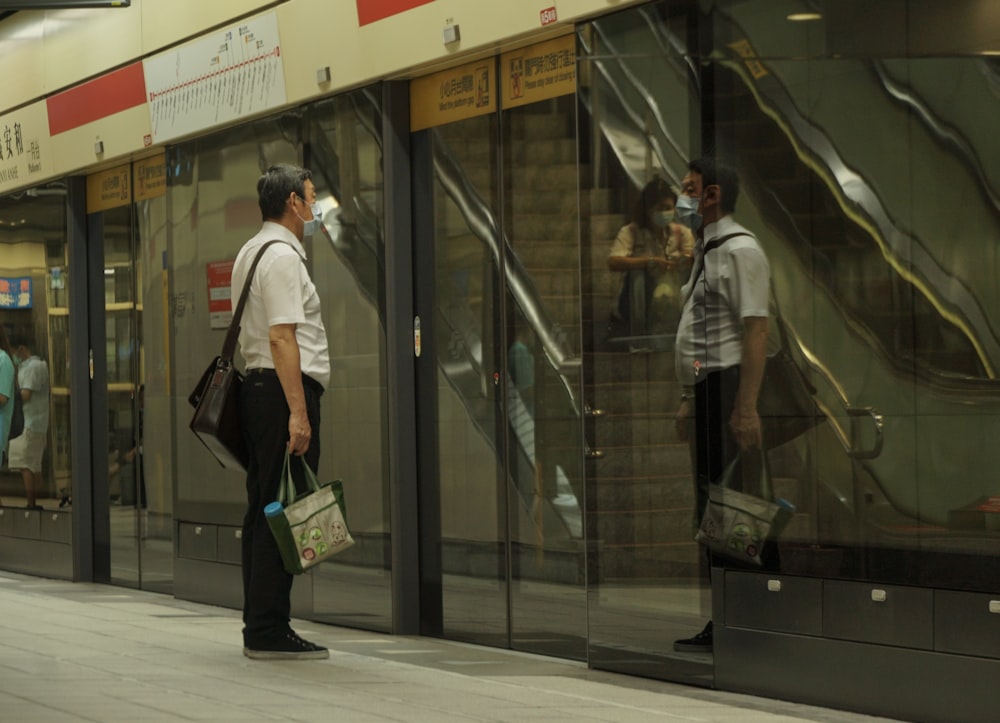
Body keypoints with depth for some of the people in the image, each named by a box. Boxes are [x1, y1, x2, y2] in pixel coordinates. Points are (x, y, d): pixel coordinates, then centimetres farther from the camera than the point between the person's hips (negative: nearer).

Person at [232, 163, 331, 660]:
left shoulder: (249, 254, 19)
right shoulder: (282, 255, -12)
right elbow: (282, 337, -20)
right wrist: (298, 411, -23)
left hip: (257, 383, 11)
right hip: (285, 390, -11)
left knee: (262, 509, 11)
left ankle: (259, 626, 15)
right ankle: (270, 632, -11)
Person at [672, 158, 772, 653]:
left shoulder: (739, 250, -10)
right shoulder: (705, 251, 21)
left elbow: (756, 331, -18)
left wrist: (746, 407, -24)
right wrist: (688, 397, 23)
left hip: (728, 386, -10)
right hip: (707, 390, 10)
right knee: (709, 510, 11)